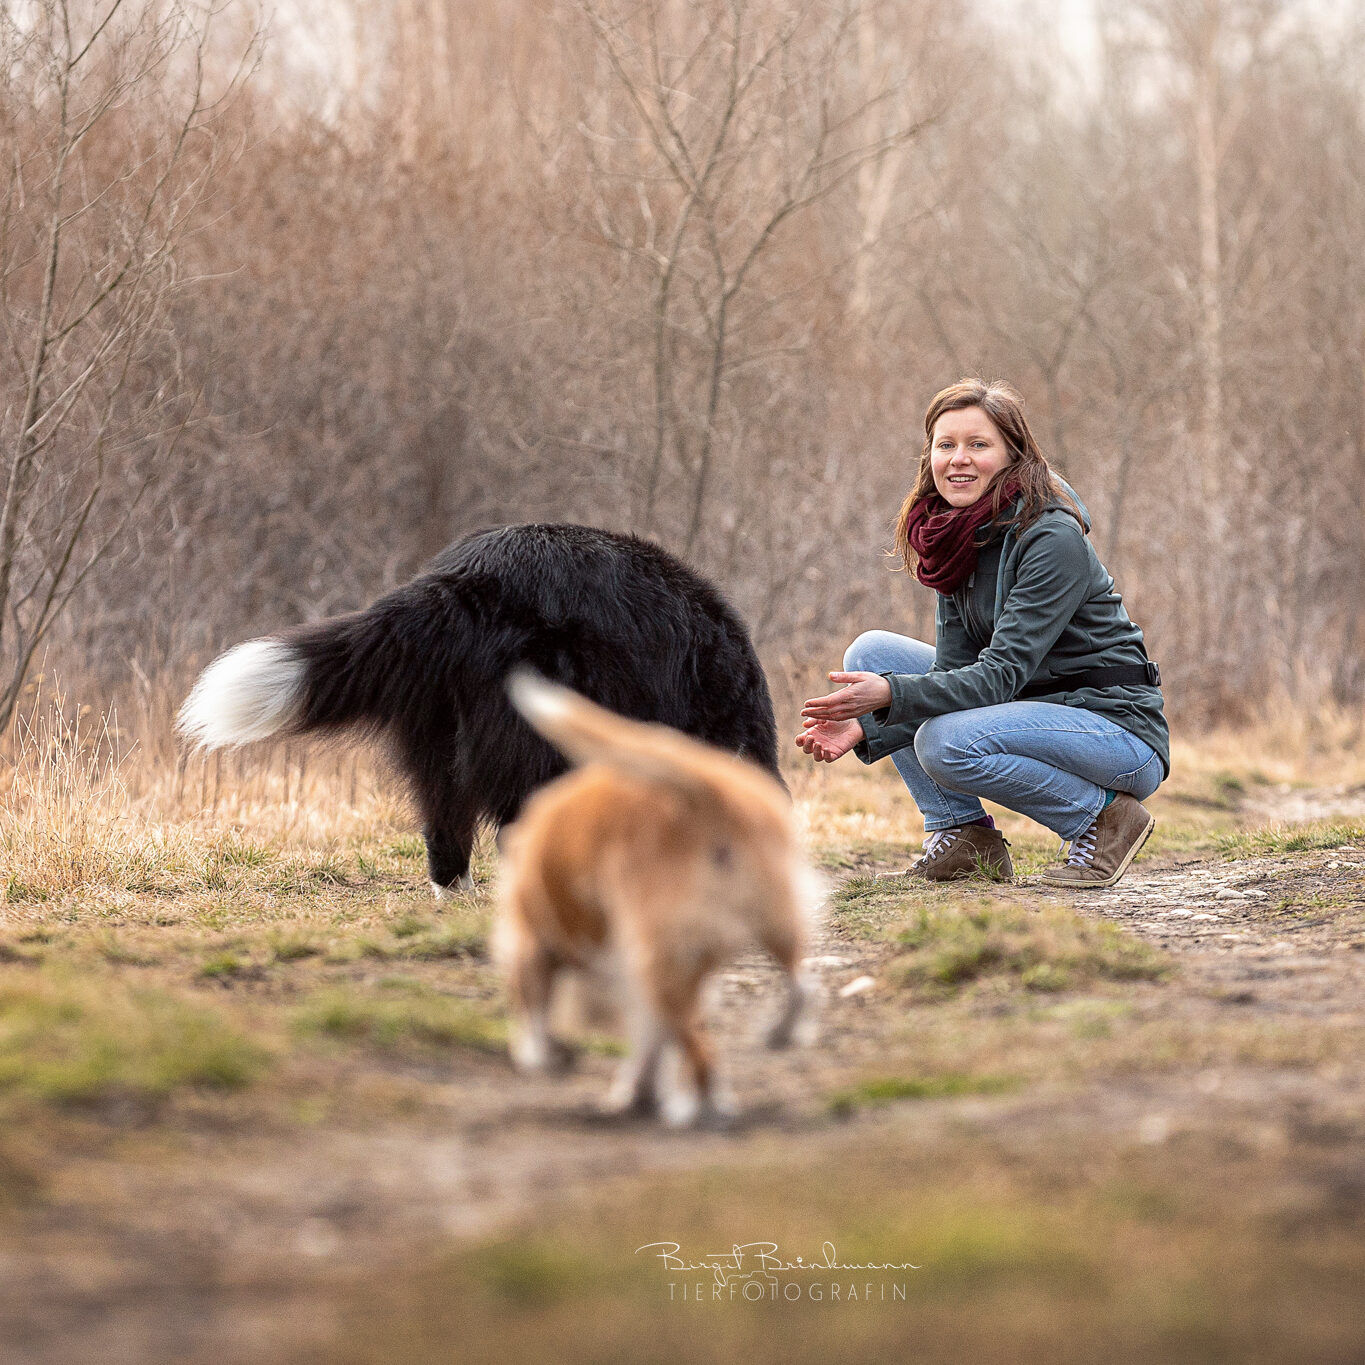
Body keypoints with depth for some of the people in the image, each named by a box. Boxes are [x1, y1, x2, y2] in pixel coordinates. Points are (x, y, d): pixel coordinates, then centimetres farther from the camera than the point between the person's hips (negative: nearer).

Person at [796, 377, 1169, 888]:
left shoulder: (1054, 539, -21)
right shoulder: (959, 538, 2)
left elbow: (1002, 674, -26)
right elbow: (954, 671, 0)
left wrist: (890, 695, -36)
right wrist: (865, 727, -15)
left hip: (1120, 728, -8)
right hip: (1033, 707, 8)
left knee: (948, 743, -31)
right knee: (871, 652, 0)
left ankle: (1101, 816, -10)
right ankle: (962, 835, 1)